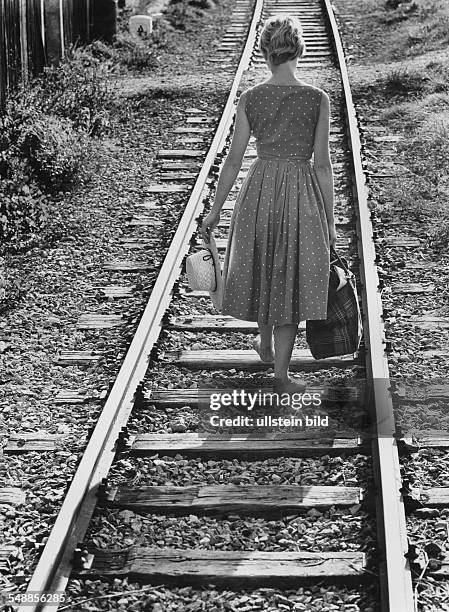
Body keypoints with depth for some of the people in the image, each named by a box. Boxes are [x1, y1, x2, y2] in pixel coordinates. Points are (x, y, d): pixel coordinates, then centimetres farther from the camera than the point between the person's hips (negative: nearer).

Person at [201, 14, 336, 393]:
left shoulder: (249, 99, -5)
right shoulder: (318, 99, -9)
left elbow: (234, 159, -2)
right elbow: (322, 163, -8)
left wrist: (215, 210, 7)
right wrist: (330, 219, -1)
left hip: (259, 192, 2)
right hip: (302, 195, -2)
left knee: (263, 269, 24)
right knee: (290, 279, 9)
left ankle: (265, 344, 45)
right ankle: (281, 373, 12)